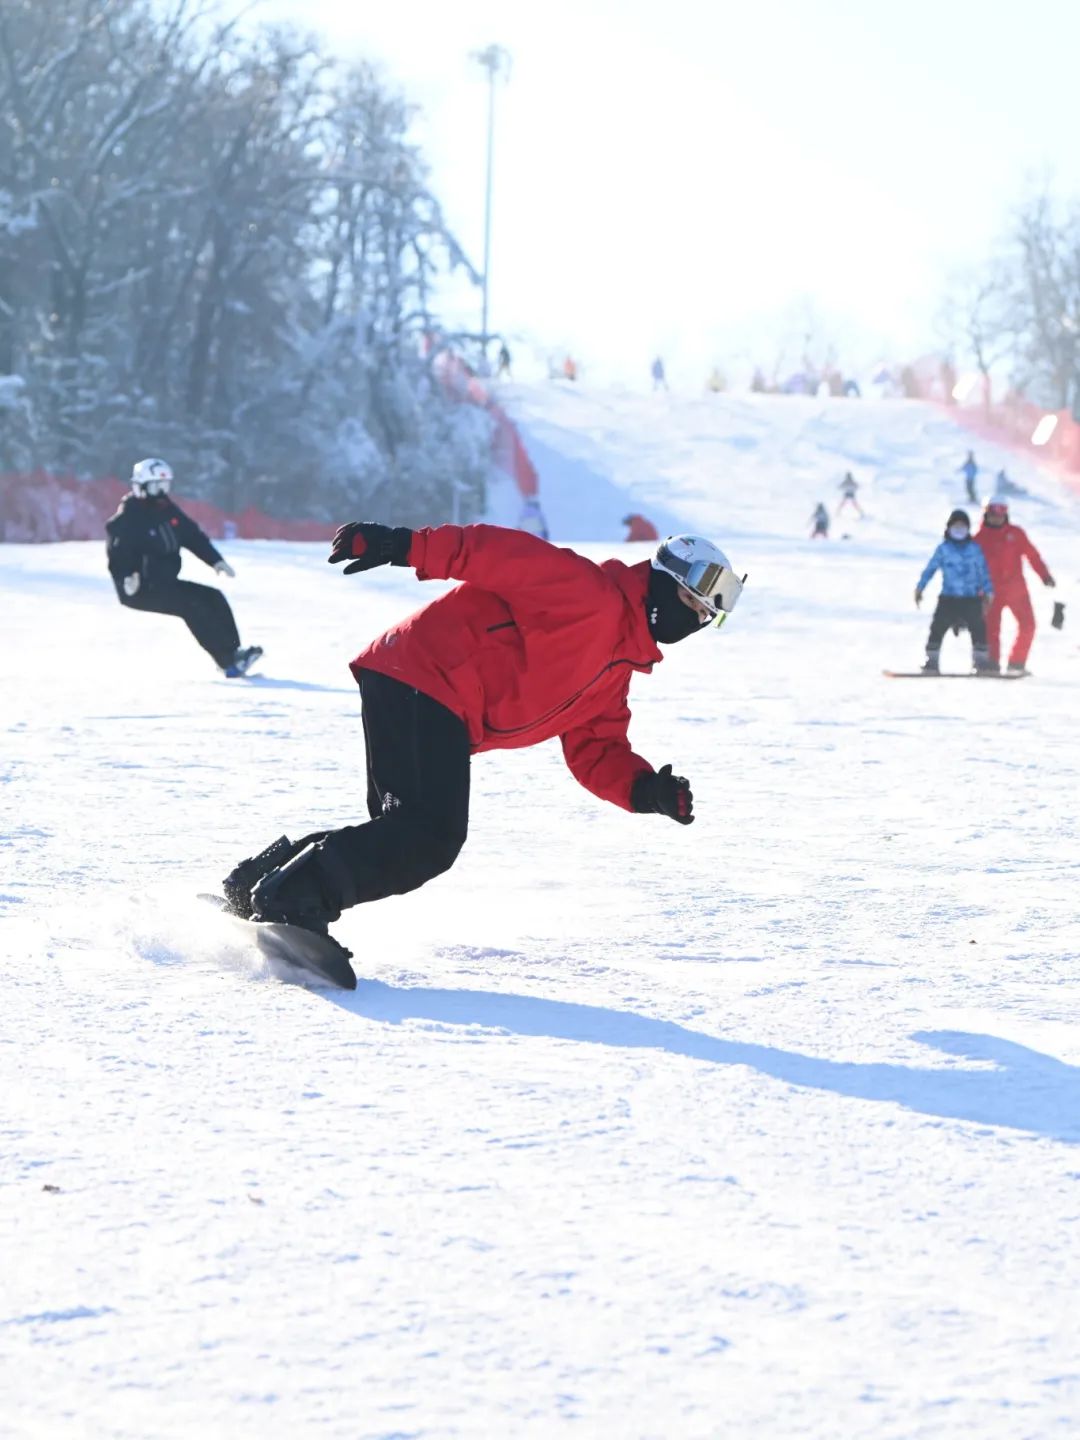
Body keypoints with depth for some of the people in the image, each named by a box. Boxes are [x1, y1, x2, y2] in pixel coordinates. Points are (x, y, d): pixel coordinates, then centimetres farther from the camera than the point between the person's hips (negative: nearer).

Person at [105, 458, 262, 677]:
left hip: (166, 582, 9)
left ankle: (232, 652, -4)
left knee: (214, 598, -2)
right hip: (140, 590, -9)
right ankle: (228, 661, -25)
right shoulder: (127, 519, -14)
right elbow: (117, 552, -24)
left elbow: (193, 536, 14)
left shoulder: (168, 510, 9)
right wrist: (126, 577, -41)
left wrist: (216, 561, 4)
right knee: (192, 604, -24)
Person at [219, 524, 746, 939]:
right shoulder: (590, 593, -7)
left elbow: (594, 751, 20)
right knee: (431, 836, -20)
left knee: (405, 839, 7)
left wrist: (647, 791, 0)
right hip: (421, 679, -10)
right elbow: (502, 552, -16)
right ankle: (295, 897, -20)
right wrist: (403, 545, -26)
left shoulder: (613, 673, 23)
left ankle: (265, 878, 10)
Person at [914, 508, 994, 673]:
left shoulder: (975, 548, 8)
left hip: (972, 598, 0)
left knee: (978, 629, -5)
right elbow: (930, 568, 7)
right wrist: (920, 588, 3)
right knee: (937, 628, -8)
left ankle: (981, 663, 5)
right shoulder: (943, 549, 6)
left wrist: (988, 592, 5)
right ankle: (931, 662, -3)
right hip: (948, 598, 0)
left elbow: (983, 571, 10)